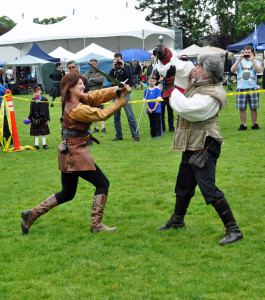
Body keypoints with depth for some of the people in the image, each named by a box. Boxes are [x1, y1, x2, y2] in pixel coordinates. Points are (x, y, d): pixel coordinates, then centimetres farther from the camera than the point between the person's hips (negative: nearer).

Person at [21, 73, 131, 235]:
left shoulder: (81, 99, 7)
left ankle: (32, 214, 16)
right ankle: (96, 224, 1)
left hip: (68, 153, 10)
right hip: (76, 153, -10)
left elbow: (99, 95, -1)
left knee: (67, 194, 17)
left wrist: (118, 89, -17)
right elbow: (102, 114, -17)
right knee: (102, 184, 0)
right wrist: (121, 100, -10)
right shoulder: (76, 109, -19)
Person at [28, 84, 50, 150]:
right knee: (36, 133, 6)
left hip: (42, 119, -2)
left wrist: (47, 119, -6)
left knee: (44, 132, 5)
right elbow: (31, 110, 10)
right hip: (35, 119, 2)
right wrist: (29, 118, 6)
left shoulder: (44, 100, -4)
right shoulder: (33, 101, 4)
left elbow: (47, 110, -3)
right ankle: (36, 144, 11)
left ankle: (44, 144, 14)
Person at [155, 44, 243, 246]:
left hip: (204, 147, -10)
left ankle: (233, 230, -7)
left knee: (209, 188, -13)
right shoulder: (197, 82, 3)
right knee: (184, 184, 24)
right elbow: (180, 69, 13)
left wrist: (170, 87, -23)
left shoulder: (212, 95, -25)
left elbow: (186, 108, -33)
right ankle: (177, 220, 45)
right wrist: (166, 55, -4)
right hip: (191, 145, 10)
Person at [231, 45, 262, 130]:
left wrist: (252, 60, -13)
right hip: (241, 88, 1)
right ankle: (243, 124, 7)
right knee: (242, 108, 0)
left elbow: (259, 71, -7)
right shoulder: (239, 62, 13)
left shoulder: (255, 62, 11)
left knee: (254, 108, 0)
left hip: (252, 87, -1)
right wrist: (239, 60, -10)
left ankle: (254, 124, 9)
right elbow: (232, 70, -3)